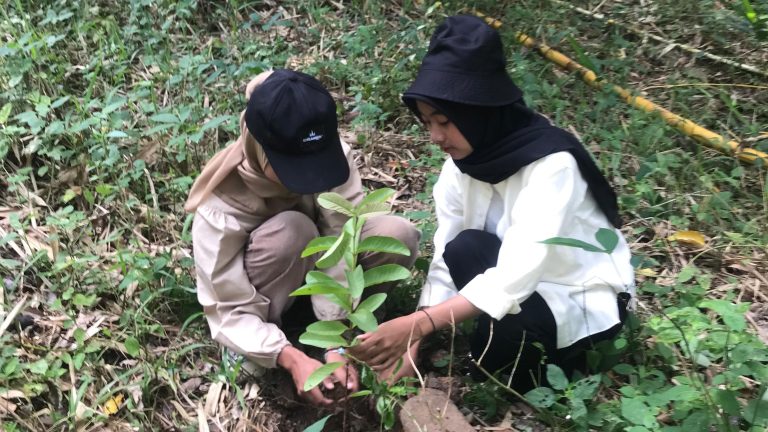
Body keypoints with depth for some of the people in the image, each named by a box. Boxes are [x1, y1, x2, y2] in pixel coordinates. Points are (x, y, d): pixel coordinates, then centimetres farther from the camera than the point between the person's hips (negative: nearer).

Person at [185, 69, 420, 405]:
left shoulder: (333, 156, -27)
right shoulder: (223, 200, -33)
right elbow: (230, 312, -30)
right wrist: (291, 358, -44)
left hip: (313, 265, 3)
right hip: (265, 289, -2)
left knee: (398, 234, -25)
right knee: (291, 231, -37)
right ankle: (251, 354, -16)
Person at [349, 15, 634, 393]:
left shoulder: (551, 163, -30)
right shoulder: (463, 157, -11)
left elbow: (515, 277, -39)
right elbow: (447, 258, -13)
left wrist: (416, 325, -45)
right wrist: (411, 341, -23)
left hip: (586, 295, -5)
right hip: (519, 276, 6)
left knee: (503, 323, -34)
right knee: (465, 249, -25)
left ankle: (552, 359, 0)